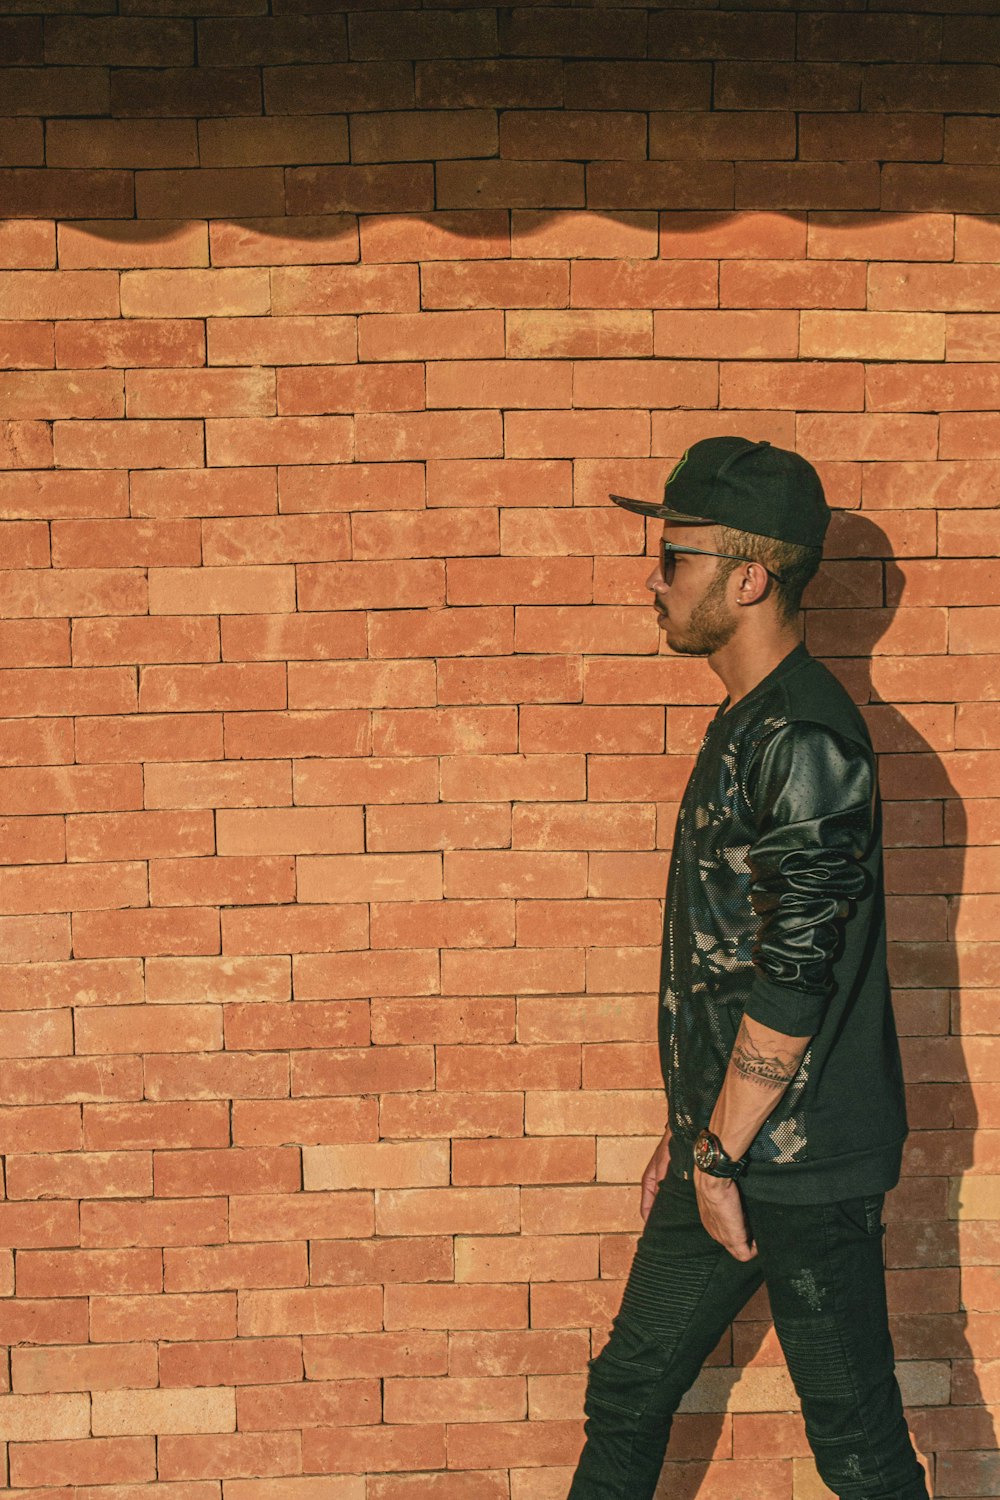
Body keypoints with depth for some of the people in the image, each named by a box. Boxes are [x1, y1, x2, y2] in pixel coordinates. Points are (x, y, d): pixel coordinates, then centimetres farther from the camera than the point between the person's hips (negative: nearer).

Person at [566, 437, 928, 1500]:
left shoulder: (807, 740, -19)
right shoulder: (744, 724, 13)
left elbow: (797, 975, -22)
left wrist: (720, 1156, -16)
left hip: (803, 1169, -9)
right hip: (726, 1149, 9)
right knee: (628, 1394, 16)